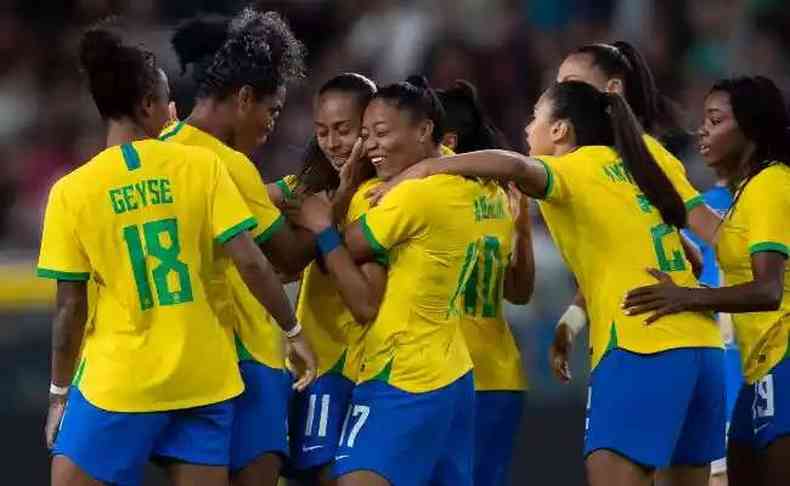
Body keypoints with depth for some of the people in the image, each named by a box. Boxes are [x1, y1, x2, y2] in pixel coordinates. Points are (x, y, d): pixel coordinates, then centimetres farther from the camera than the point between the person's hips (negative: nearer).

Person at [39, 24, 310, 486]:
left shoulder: (72, 192, -6)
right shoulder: (201, 165, -4)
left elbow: (70, 308, -2)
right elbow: (251, 263, -7)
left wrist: (60, 393, 8)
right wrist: (293, 329, 6)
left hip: (119, 383, -2)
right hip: (204, 377, 2)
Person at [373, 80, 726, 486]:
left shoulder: (574, 168, -1)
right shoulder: (638, 162, 19)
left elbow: (512, 165, -24)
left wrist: (424, 169, -16)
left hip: (641, 348, -8)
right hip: (700, 344, 8)